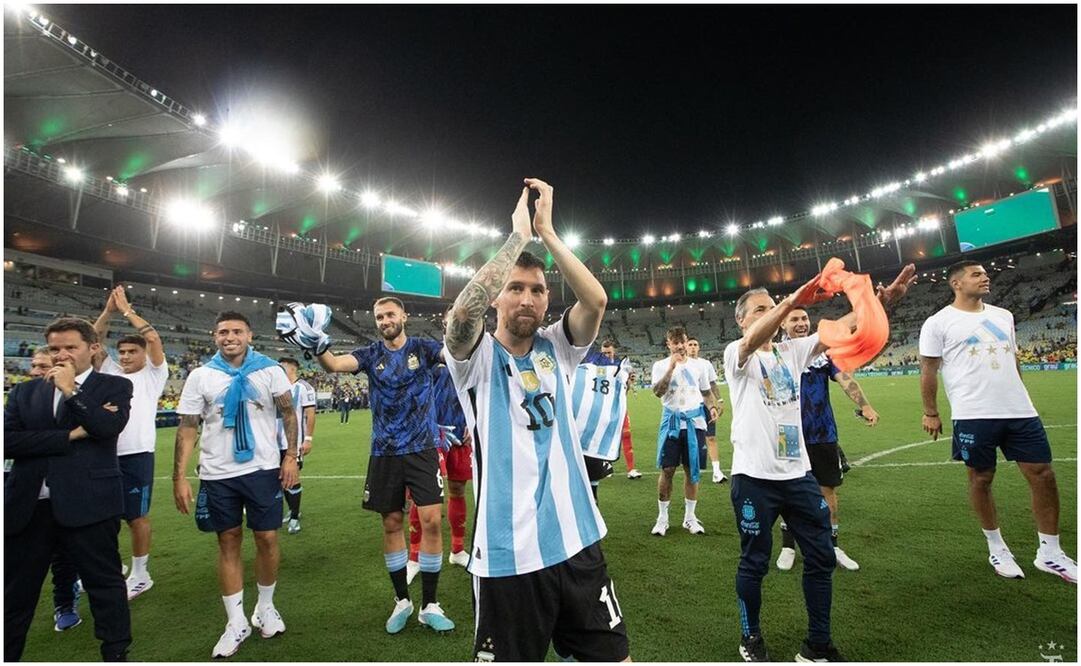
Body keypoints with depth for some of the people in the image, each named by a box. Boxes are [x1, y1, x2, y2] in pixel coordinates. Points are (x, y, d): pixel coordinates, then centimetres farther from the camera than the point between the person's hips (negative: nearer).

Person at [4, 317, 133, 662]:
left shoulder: (114, 387, 1)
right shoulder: (26, 391, 11)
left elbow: (108, 426, -16)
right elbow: (7, 440, -2)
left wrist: (70, 390, -12)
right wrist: (69, 435, -12)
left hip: (88, 504, -3)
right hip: (27, 506, 4)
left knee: (105, 584, 6)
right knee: (14, 592, 15)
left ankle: (116, 654, 20)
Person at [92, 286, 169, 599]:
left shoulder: (153, 374, 3)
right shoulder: (109, 371, 16)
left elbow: (154, 338, -9)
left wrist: (127, 309, -2)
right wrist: (108, 310, 1)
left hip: (136, 455, -5)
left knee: (137, 517, 4)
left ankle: (139, 575, 17)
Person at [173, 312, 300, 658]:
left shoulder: (270, 370, -3)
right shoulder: (200, 376, 0)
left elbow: (288, 413, 1)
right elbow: (187, 428, 0)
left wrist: (291, 456, -7)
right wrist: (179, 476, -6)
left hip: (263, 469, -1)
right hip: (217, 474, 1)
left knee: (267, 539, 5)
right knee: (228, 542, 10)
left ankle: (265, 607, 28)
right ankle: (236, 622, 24)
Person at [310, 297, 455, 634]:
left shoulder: (422, 349, -1)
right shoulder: (371, 354, 2)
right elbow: (335, 364, -15)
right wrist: (316, 346, -35)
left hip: (422, 449, -2)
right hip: (385, 453, 2)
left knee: (432, 520, -5)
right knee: (392, 523, 10)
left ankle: (429, 605, 13)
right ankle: (401, 600, 29)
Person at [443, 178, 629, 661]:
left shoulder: (555, 349, 5)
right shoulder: (476, 357, -4)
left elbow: (596, 300, -11)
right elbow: (464, 311, -26)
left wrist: (546, 231, -12)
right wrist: (519, 234, -18)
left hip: (577, 543, 4)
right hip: (507, 555, -3)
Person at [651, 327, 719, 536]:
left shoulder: (697, 366, 8)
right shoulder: (661, 365, 0)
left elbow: (706, 391, 17)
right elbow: (658, 391, -15)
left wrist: (712, 406, -3)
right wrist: (671, 366, -20)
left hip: (694, 422, 2)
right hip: (671, 421, -2)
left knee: (692, 470, 7)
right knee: (667, 470, -1)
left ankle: (689, 517, 21)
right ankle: (662, 517, 13)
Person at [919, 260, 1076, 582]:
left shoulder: (1003, 315, 15)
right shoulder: (939, 323, -4)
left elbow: (1013, 361, 22)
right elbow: (928, 370, -3)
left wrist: (1018, 399, 21)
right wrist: (930, 413, -4)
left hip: (1021, 412, 6)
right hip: (973, 416, -5)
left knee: (1043, 474, 6)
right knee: (981, 478, 6)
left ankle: (1050, 553, 22)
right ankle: (997, 547, 24)